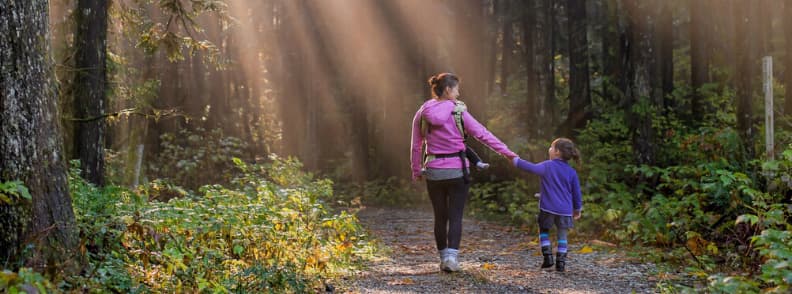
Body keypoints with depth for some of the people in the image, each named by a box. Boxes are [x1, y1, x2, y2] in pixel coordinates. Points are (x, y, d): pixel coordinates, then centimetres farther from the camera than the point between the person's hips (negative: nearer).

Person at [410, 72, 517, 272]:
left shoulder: (422, 114, 2)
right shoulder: (458, 112, -7)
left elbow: (416, 146, 7)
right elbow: (482, 134, -7)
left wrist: (416, 171, 17)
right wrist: (507, 152, -3)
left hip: (434, 172, 3)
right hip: (457, 171, -3)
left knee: (440, 217, 14)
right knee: (455, 217, 1)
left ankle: (444, 258, 19)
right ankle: (451, 257, -12)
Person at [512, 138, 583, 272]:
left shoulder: (547, 166, -5)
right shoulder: (571, 172, 4)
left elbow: (532, 168, -12)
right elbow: (576, 192, 7)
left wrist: (515, 160, 0)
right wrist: (577, 209, 20)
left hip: (548, 208, -2)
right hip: (565, 210, 2)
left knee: (544, 231, 17)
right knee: (562, 235, 12)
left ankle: (547, 256, 5)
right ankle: (561, 262, 5)